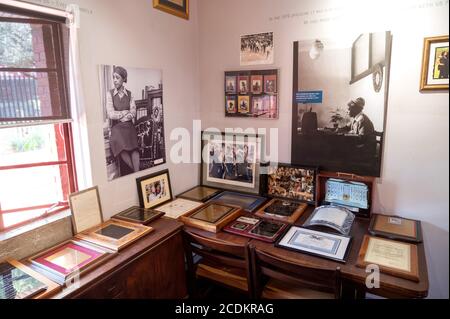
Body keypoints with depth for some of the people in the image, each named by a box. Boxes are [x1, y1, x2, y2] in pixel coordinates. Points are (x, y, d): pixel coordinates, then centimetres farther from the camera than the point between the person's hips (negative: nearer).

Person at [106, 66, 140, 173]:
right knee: (121, 147, -30)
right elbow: (111, 114, -5)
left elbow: (133, 114, 1)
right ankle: (136, 171, -18)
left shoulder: (129, 94, 10)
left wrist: (119, 116, -8)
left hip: (129, 126, 2)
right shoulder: (110, 94, 5)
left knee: (134, 146, -27)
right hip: (116, 127, -1)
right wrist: (126, 112, -1)